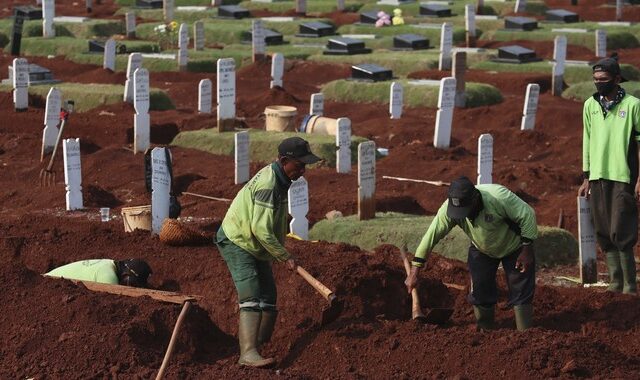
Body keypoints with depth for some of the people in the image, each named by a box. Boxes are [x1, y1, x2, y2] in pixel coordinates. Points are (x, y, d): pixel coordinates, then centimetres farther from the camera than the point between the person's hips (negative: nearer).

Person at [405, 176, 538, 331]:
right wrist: (414, 273, -28)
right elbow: (431, 236, -26)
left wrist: (526, 250, -23)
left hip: (514, 247, -4)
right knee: (480, 295, 6)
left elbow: (527, 215, -28)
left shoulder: (499, 197, -39)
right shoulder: (448, 208, -28)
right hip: (481, 251, 4)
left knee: (521, 293, -3)